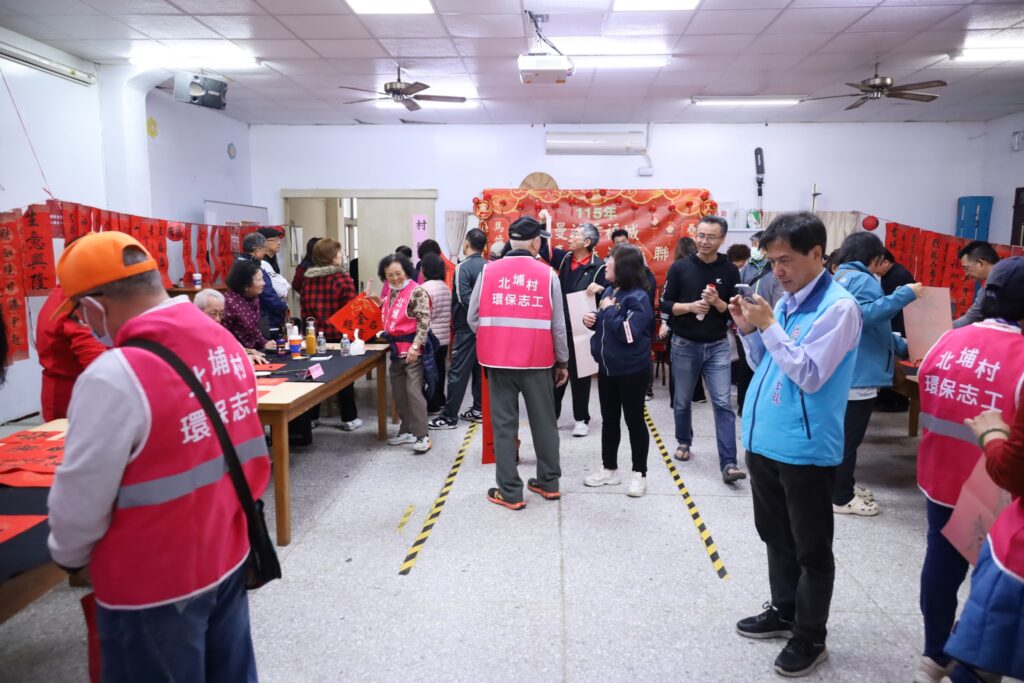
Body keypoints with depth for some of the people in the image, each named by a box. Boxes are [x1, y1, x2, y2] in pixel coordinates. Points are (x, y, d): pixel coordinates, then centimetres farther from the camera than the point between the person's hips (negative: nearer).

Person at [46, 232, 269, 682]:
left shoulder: (115, 377, -25)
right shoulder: (226, 343, -2)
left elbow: (81, 501, -16)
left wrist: (67, 556, 4)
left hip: (153, 584, -6)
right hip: (228, 555, 7)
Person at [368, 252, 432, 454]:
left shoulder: (416, 291, -13)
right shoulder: (389, 291, 13)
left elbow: (424, 322, -17)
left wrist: (415, 346, -23)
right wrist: (379, 302, 11)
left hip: (412, 347, -8)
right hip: (395, 347, 8)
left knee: (413, 391, -10)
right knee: (399, 392, 14)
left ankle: (422, 435, -4)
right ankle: (406, 430, 25)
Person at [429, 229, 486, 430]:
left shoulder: (463, 267, -12)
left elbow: (464, 297, -19)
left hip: (467, 327, -7)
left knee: (458, 371, -4)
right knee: (481, 368, 14)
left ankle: (449, 416, 0)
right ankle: (479, 409, 20)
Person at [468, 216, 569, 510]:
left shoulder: (489, 271, -1)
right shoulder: (547, 274, -3)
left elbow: (473, 318, 1)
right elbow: (558, 325, -1)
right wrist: (562, 361, 10)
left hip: (498, 359, 0)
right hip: (537, 359, 0)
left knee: (504, 424, 7)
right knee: (544, 421, 15)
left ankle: (509, 492, 12)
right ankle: (549, 482, 28)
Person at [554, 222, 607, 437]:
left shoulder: (598, 267, -12)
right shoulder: (565, 258, 5)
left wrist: (600, 290, -32)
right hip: (559, 325, 5)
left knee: (579, 374, 7)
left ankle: (581, 419, 21)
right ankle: (551, 414, 26)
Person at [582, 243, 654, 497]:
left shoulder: (638, 297, -18)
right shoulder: (609, 291, 6)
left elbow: (629, 333, -27)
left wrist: (609, 310, -19)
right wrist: (593, 321, -1)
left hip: (631, 371, -8)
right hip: (607, 368, 8)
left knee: (634, 420, 5)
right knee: (609, 419, 16)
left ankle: (639, 474, 18)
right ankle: (609, 469, 29)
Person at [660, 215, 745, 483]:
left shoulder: (730, 271, 0)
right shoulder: (680, 267, -3)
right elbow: (665, 304, -2)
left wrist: (719, 304, -17)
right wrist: (689, 306, -19)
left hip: (718, 346, 0)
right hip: (684, 345, 0)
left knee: (724, 404, -6)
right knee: (682, 401, 14)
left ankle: (728, 464, -5)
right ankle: (684, 442, 37)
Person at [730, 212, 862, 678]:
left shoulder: (838, 306, -15)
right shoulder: (785, 301, 8)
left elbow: (810, 375, -22)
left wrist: (769, 326, -20)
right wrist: (748, 329, -1)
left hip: (805, 450, -8)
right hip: (763, 441, 8)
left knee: (811, 549, 8)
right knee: (777, 537, 21)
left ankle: (810, 639, 24)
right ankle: (783, 612, 39)